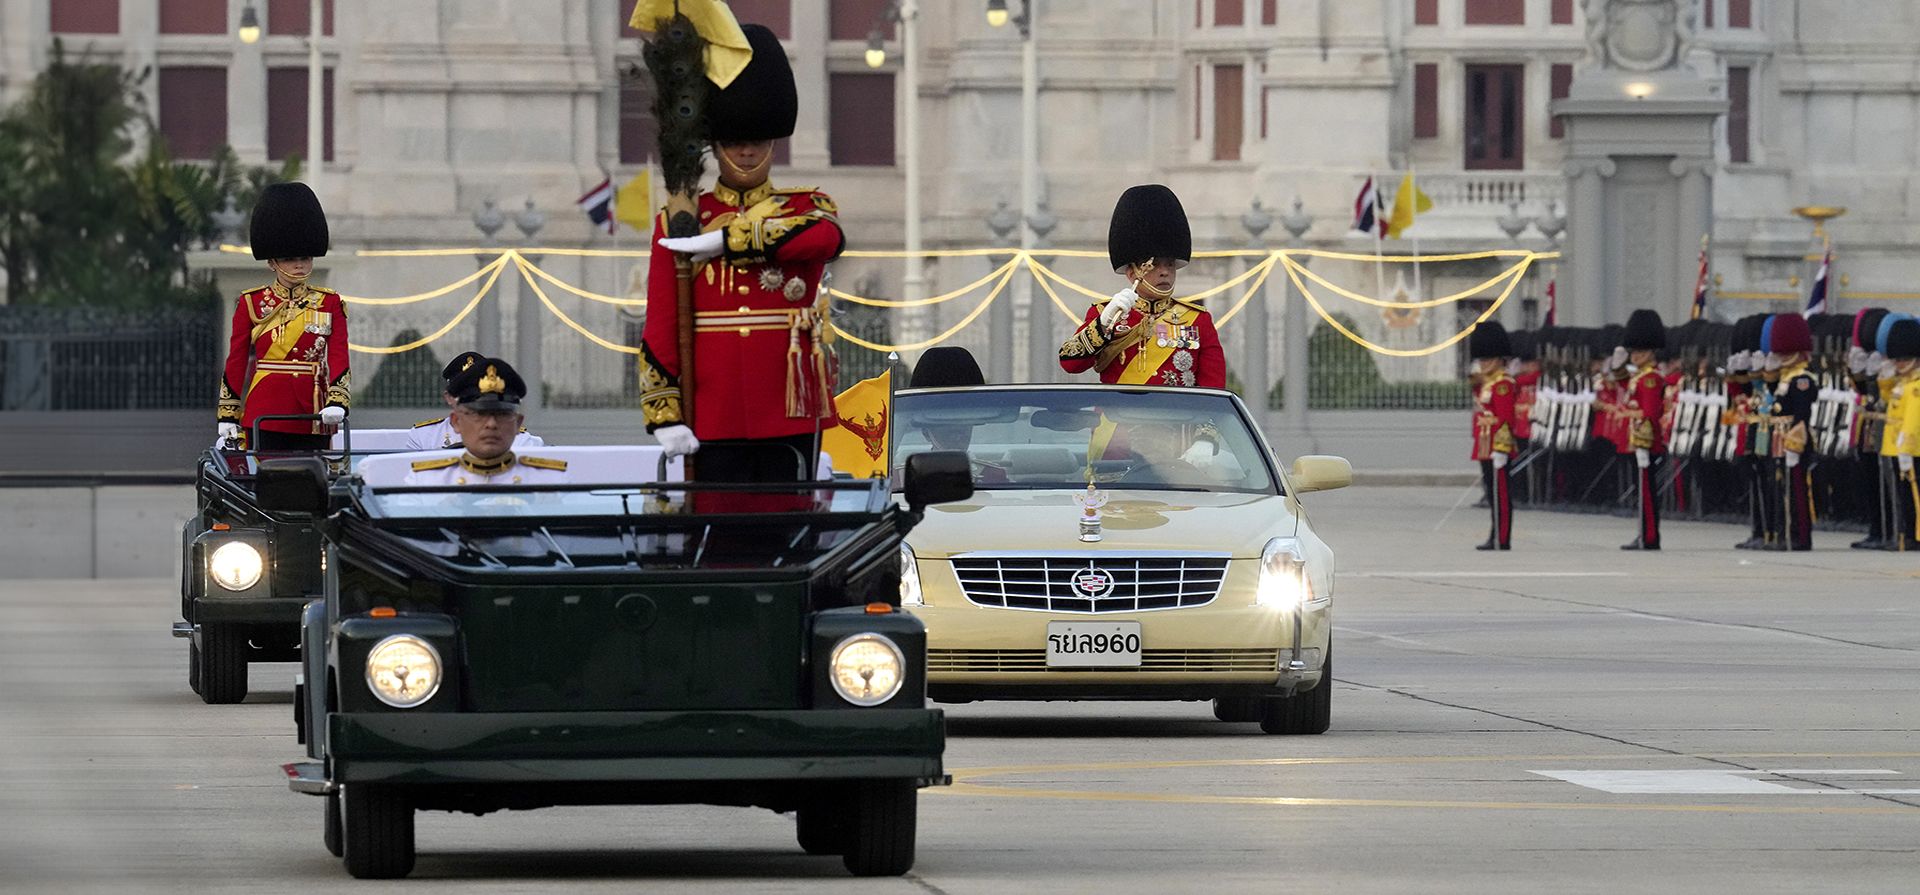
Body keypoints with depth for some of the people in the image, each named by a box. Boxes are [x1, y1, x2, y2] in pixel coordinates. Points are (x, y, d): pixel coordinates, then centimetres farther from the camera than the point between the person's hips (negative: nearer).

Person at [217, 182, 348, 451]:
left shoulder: (330, 304, 8)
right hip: (264, 416, -1)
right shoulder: (251, 303, 5)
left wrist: (336, 403, -17)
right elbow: (235, 364, 7)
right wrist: (228, 419, 2)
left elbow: (339, 358, 0)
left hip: (312, 417, 1)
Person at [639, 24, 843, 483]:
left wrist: (723, 240, -16)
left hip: (789, 411, 0)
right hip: (712, 420, 0)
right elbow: (661, 328, 3)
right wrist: (665, 413, -6)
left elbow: (826, 238, -19)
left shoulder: (806, 209, 8)